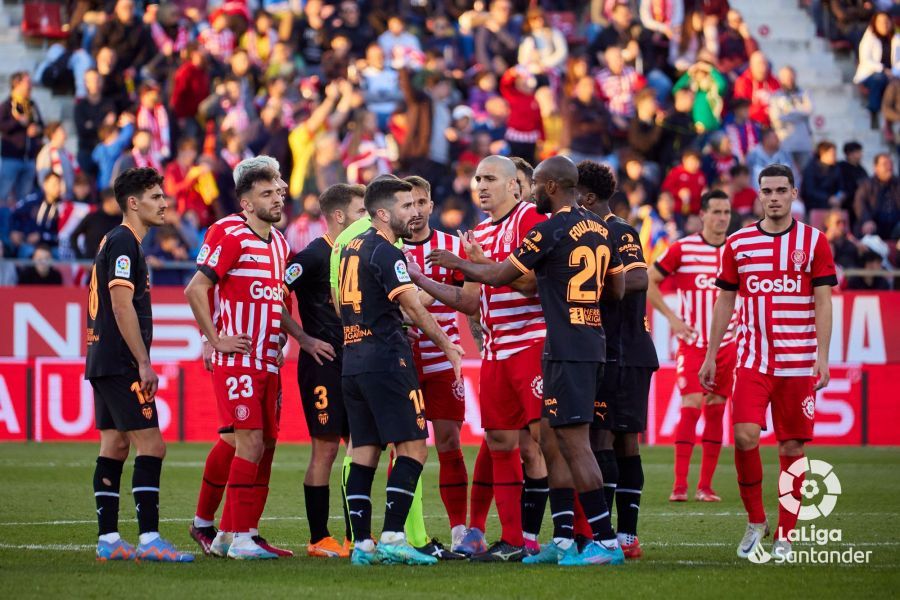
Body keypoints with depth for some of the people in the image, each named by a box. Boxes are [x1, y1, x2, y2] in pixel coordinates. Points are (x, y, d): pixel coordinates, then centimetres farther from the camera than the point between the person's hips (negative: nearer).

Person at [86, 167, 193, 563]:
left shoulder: (116, 243, 19)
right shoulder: (124, 244, -12)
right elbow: (122, 307, -18)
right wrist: (143, 363, -18)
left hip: (103, 362, 10)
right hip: (120, 363, -10)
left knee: (114, 447, 8)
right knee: (151, 446, -11)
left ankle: (108, 540, 8)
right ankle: (149, 540, -15)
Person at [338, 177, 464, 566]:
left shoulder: (350, 249, 15)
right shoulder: (386, 253, -11)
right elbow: (413, 307, -15)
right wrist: (446, 345, -7)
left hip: (352, 362, 9)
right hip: (386, 362, -9)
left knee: (364, 452, 7)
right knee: (413, 447, -6)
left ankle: (362, 544, 4)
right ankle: (392, 538, -13)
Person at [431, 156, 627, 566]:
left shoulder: (551, 231, -13)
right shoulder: (599, 230, 12)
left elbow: (497, 277, -5)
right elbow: (618, 289, 18)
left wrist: (454, 261, 11)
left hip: (566, 347, -9)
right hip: (592, 343, 9)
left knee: (575, 444, -7)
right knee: (551, 441, 14)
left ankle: (606, 541, -9)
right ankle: (563, 540, 13)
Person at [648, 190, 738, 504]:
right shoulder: (682, 249, -4)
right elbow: (648, 282, 2)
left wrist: (740, 320, 7)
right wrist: (672, 317, -5)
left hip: (726, 345, 4)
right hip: (692, 342, -4)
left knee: (716, 410, 4)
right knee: (691, 405, -14)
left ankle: (705, 486, 8)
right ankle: (679, 485, -13)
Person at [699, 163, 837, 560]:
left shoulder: (814, 242, 2)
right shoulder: (738, 243, 7)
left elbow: (823, 303, -1)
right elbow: (725, 303, 13)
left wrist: (823, 356, -10)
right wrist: (710, 356, 11)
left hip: (798, 361, -1)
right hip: (752, 360, 1)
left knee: (792, 447, 1)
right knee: (745, 436, -14)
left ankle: (785, 536, 10)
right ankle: (755, 521, 5)